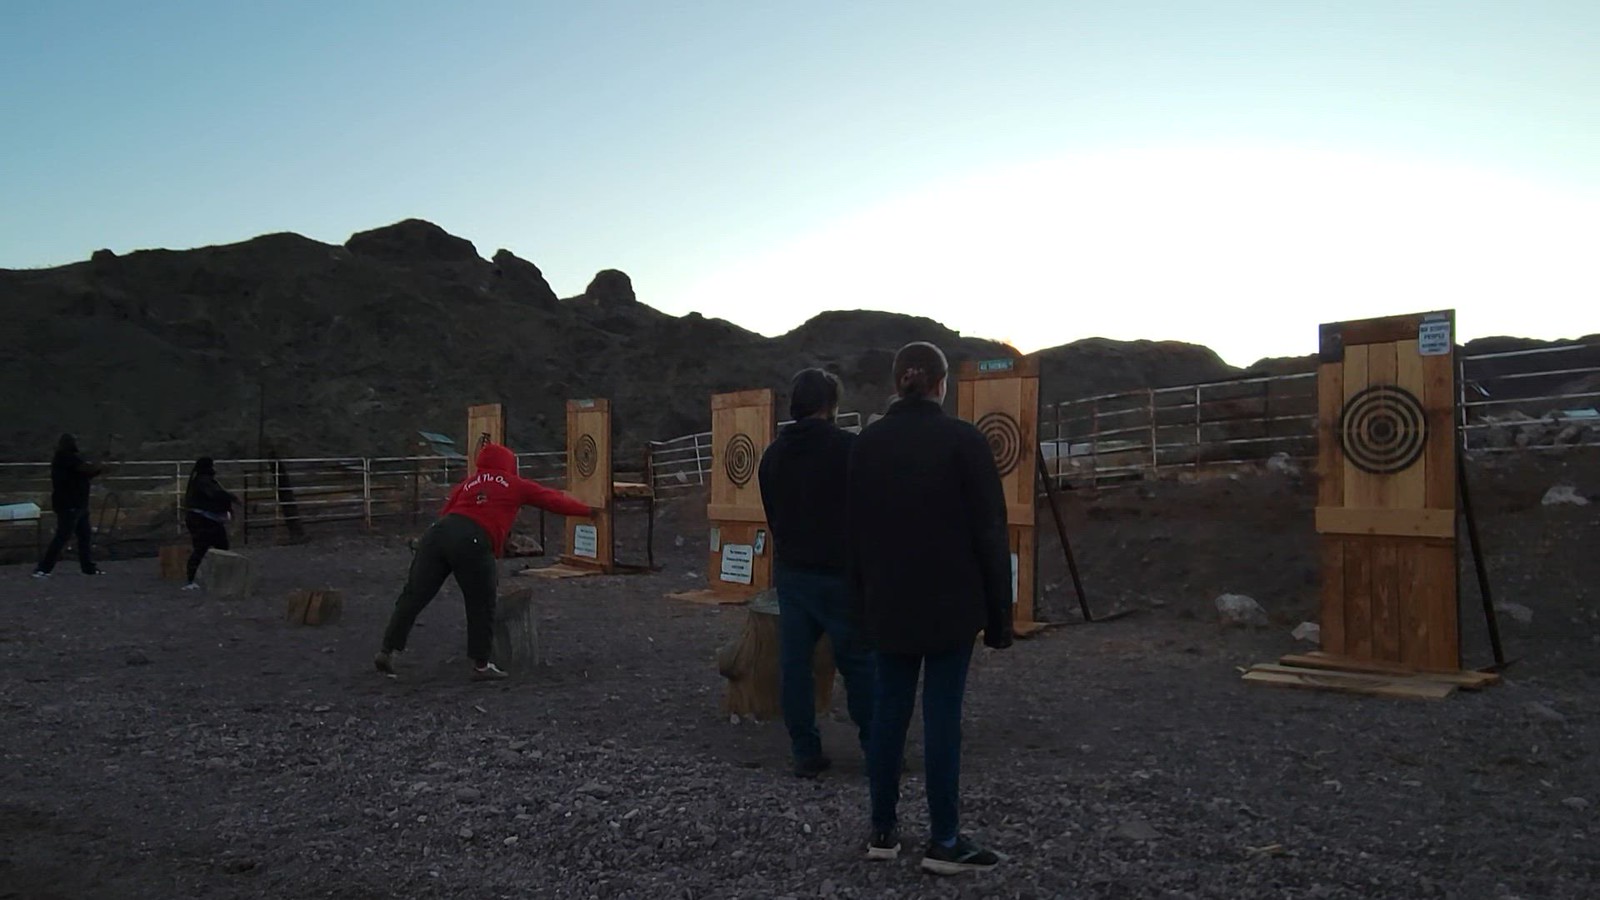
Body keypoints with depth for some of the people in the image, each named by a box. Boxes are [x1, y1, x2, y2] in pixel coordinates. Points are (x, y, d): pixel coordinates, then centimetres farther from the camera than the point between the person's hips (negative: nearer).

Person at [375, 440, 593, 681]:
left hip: (437, 532, 5)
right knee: (481, 606, 9)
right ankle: (481, 665, 14)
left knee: (413, 596, 9)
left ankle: (388, 650, 10)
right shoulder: (516, 485, 17)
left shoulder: (467, 484, 28)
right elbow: (552, 499, 22)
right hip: (472, 543, -5)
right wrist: (587, 510, 32)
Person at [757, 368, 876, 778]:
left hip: (790, 572, 5)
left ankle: (806, 753, 12)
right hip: (838, 574, -5)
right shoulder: (848, 447, -12)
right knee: (858, 663, 5)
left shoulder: (773, 453, 6)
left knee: (794, 662, 8)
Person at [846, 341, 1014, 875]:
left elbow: (854, 528, 9)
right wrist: (999, 613, -2)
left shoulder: (868, 442, 4)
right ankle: (944, 842, 6)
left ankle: (883, 831, 17)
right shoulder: (964, 440, -9)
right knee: (942, 714, 0)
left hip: (889, 602, 4)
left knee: (888, 709, 10)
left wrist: (863, 598, 17)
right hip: (952, 603, -4)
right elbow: (990, 532, -8)